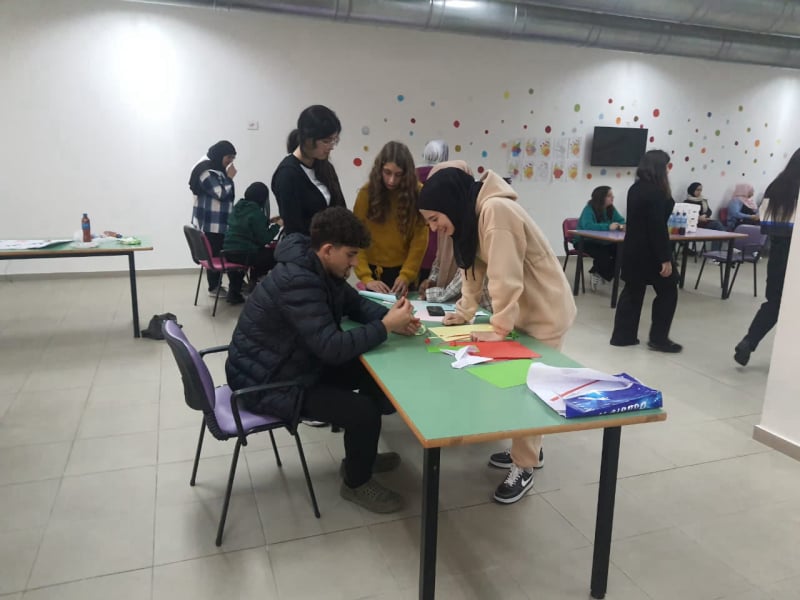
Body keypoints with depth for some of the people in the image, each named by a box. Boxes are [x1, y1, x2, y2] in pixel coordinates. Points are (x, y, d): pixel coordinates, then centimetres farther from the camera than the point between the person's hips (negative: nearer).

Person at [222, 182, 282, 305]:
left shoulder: (237, 207, 9)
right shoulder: (256, 212, -15)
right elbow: (264, 239, -13)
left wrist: (267, 221, 25)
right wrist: (277, 225, -2)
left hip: (229, 252, 8)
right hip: (243, 254, -8)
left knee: (263, 251, 28)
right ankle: (255, 279, 25)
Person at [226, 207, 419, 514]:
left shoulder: (321, 268, 0)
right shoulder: (297, 281, -31)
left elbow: (355, 302, 11)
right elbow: (333, 348, -34)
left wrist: (390, 316, -9)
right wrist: (386, 326, -24)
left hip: (296, 362, 10)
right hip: (265, 381, -10)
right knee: (364, 412, -19)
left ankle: (361, 454, 28)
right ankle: (356, 483, 10)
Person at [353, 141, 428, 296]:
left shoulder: (417, 193, -7)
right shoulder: (367, 192, -8)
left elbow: (420, 238, -8)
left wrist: (406, 275, -18)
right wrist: (365, 277, -20)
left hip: (405, 271, 0)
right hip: (373, 270, 0)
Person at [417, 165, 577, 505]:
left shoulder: (495, 210, -27)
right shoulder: (471, 216, 3)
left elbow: (506, 276, -29)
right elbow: (473, 267, 7)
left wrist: (499, 328, -25)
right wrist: (464, 312, 0)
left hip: (545, 311, -8)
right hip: (522, 308, 8)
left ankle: (525, 466, 15)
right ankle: (528, 450, 30)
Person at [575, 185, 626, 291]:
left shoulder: (610, 209, 2)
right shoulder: (589, 209, -20)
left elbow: (621, 221, 3)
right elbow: (587, 225, -37)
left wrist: (621, 225, -23)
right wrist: (608, 227, -40)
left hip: (601, 241, 7)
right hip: (585, 241, -7)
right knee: (603, 254, -32)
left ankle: (599, 272, 1)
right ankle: (596, 272, -1)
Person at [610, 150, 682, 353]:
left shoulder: (635, 188, 8)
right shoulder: (656, 192, -18)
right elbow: (658, 227, -22)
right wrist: (665, 258, -20)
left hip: (633, 249, 8)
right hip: (649, 251, -8)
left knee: (633, 291, 12)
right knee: (668, 291, 5)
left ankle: (622, 335, 15)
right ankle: (658, 338, 9)